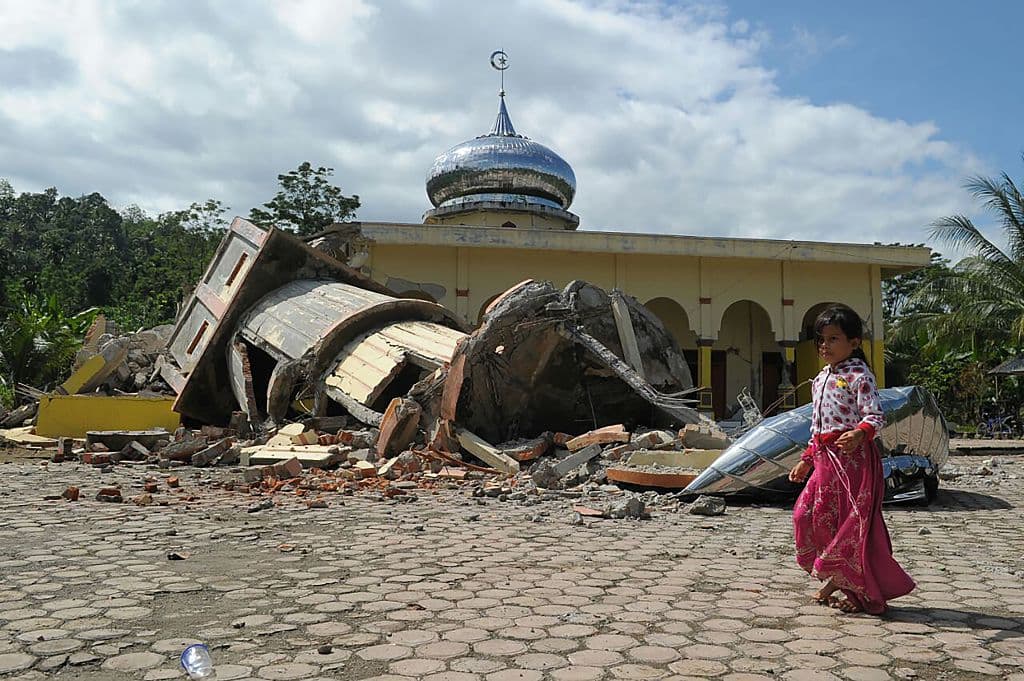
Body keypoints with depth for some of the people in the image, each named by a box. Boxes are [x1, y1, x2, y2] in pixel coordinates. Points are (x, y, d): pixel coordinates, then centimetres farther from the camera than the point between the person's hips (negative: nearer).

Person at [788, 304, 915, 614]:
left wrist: (858, 434, -37)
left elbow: (875, 416, -17)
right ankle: (836, 579, 20)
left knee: (855, 522, -3)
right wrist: (806, 460, 20)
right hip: (825, 458, 8)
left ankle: (866, 594, 13)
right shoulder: (821, 379, 17)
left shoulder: (859, 376, -7)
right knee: (807, 515, 4)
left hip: (854, 455, -8)